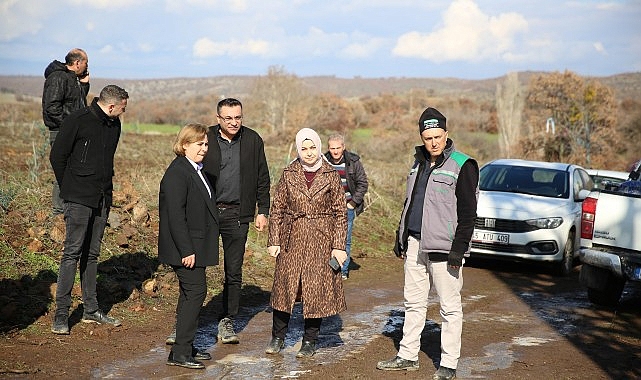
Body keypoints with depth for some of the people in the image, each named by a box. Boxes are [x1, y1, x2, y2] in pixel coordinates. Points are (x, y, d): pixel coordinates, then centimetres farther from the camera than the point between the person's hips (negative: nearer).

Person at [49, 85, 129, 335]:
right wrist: (69, 188, 2)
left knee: (92, 254, 11)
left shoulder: (114, 125, 11)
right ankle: (61, 314, -4)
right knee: (72, 252, -8)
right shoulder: (78, 121, -10)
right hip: (79, 199, -6)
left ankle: (91, 309, 17)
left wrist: (105, 188, 16)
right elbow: (57, 156, -4)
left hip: (102, 199, 6)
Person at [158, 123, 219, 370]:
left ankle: (186, 348, 24)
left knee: (190, 294, 15)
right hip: (186, 247, -10)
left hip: (195, 246, 10)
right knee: (195, 291, -9)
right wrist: (186, 250, -24)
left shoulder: (196, 171, 15)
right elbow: (175, 215, -22)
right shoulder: (177, 173, -17)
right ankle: (180, 353, -4)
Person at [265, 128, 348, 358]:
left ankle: (310, 341, 16)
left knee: (317, 289, 3)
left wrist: (339, 246, -4)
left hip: (321, 240, -1)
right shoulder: (288, 174, 2)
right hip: (292, 239, 1)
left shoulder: (331, 176, 0)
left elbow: (340, 213, 1)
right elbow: (277, 209, 5)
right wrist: (274, 241, 1)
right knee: (284, 286, 3)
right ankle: (278, 337, 19)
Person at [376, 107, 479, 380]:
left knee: (450, 307, 1)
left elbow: (467, 212, -12)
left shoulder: (462, 165, -8)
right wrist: (400, 238, 20)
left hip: (444, 246, -7)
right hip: (415, 243, 7)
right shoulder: (419, 162, 14)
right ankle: (408, 356, 23)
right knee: (413, 302, 13)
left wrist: (459, 248, -17)